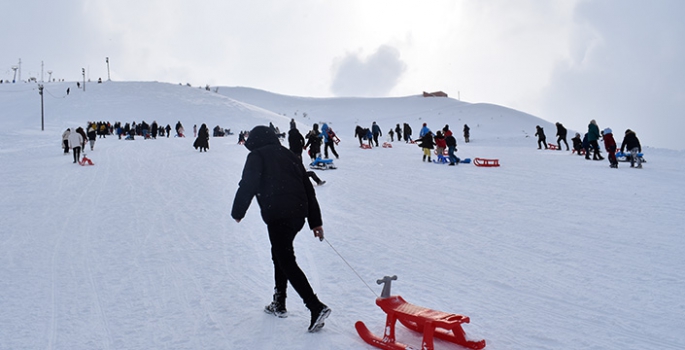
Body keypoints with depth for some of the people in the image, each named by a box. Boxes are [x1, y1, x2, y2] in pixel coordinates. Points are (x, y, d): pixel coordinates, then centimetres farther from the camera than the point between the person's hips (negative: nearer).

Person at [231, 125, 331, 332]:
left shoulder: (257, 156, 4)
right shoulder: (289, 155, 23)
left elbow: (247, 186, -8)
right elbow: (308, 189, 19)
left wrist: (238, 212, 7)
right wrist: (315, 221, 19)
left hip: (277, 216, -8)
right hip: (299, 213, 8)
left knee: (286, 262, -8)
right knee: (280, 254, 24)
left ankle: (316, 307, -18)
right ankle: (279, 304, 29)